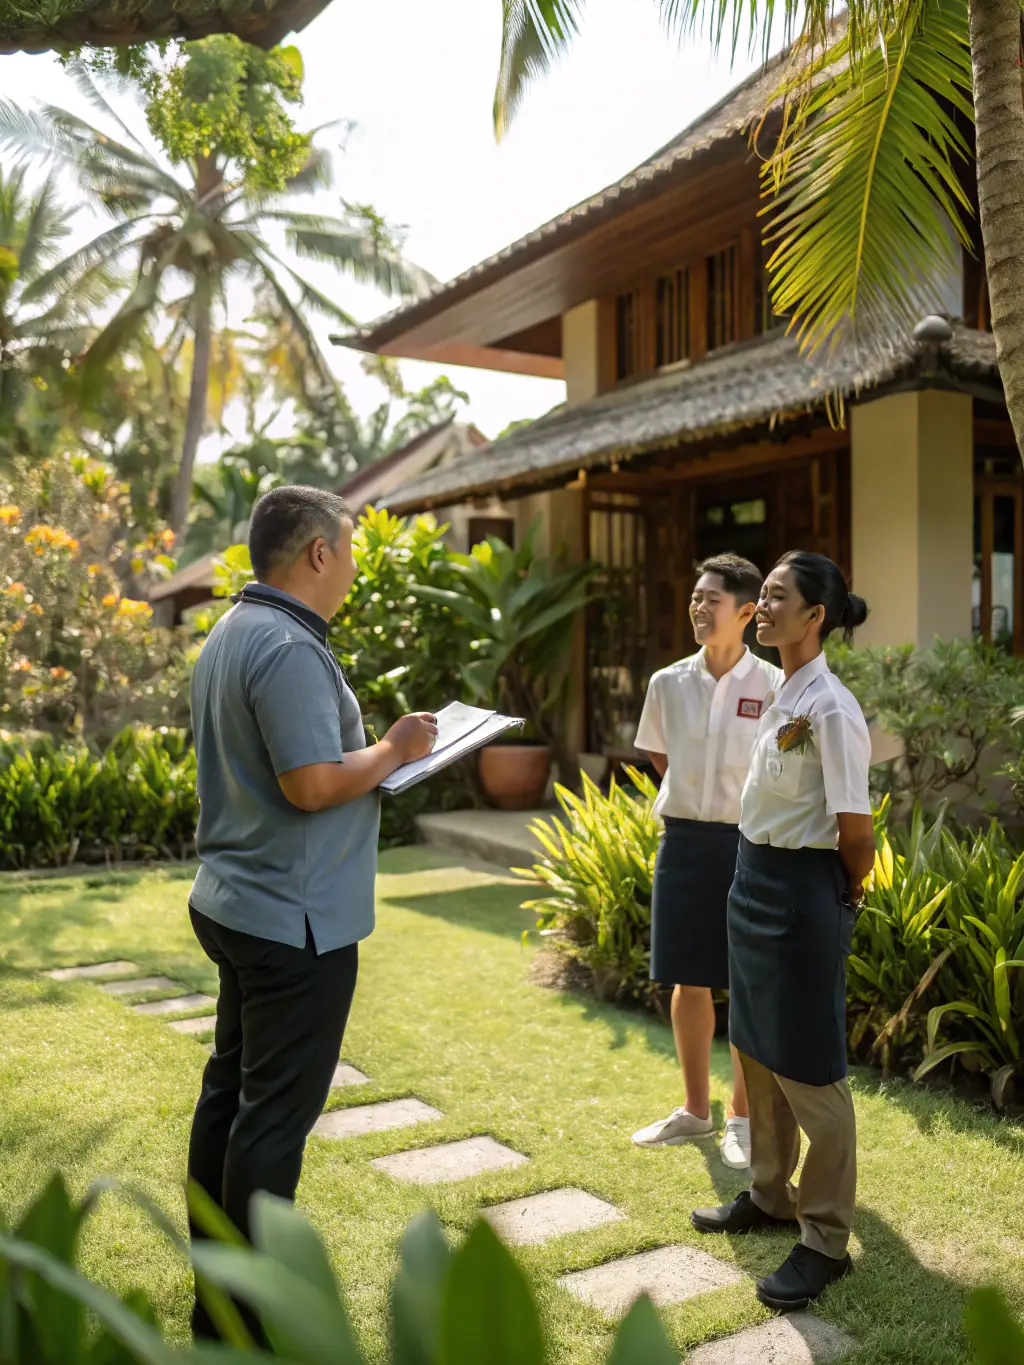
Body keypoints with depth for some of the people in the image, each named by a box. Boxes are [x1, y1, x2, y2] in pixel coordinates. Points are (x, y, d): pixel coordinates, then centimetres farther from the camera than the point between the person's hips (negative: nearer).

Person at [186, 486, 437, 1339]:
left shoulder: (230, 636, 11)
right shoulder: (290, 649, -20)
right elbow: (313, 784, -26)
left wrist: (377, 755, 14)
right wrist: (395, 751, -10)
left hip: (236, 906, 10)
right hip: (296, 921, -10)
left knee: (229, 1094, 17)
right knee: (276, 1116, 1)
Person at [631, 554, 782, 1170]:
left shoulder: (774, 688, -10)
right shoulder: (668, 684, 0)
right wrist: (699, 794, 10)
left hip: (747, 842, -3)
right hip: (684, 840, 4)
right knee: (689, 982, 13)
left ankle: (744, 1117, 23)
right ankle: (695, 1109, 30)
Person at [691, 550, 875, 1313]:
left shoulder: (830, 708, -19)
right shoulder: (783, 698, 8)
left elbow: (856, 831, -17)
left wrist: (849, 897, -2)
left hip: (801, 890, -9)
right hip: (756, 880, 9)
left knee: (807, 1069, 2)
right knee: (756, 1050, 20)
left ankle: (826, 1239, 19)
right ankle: (771, 1195, 39)